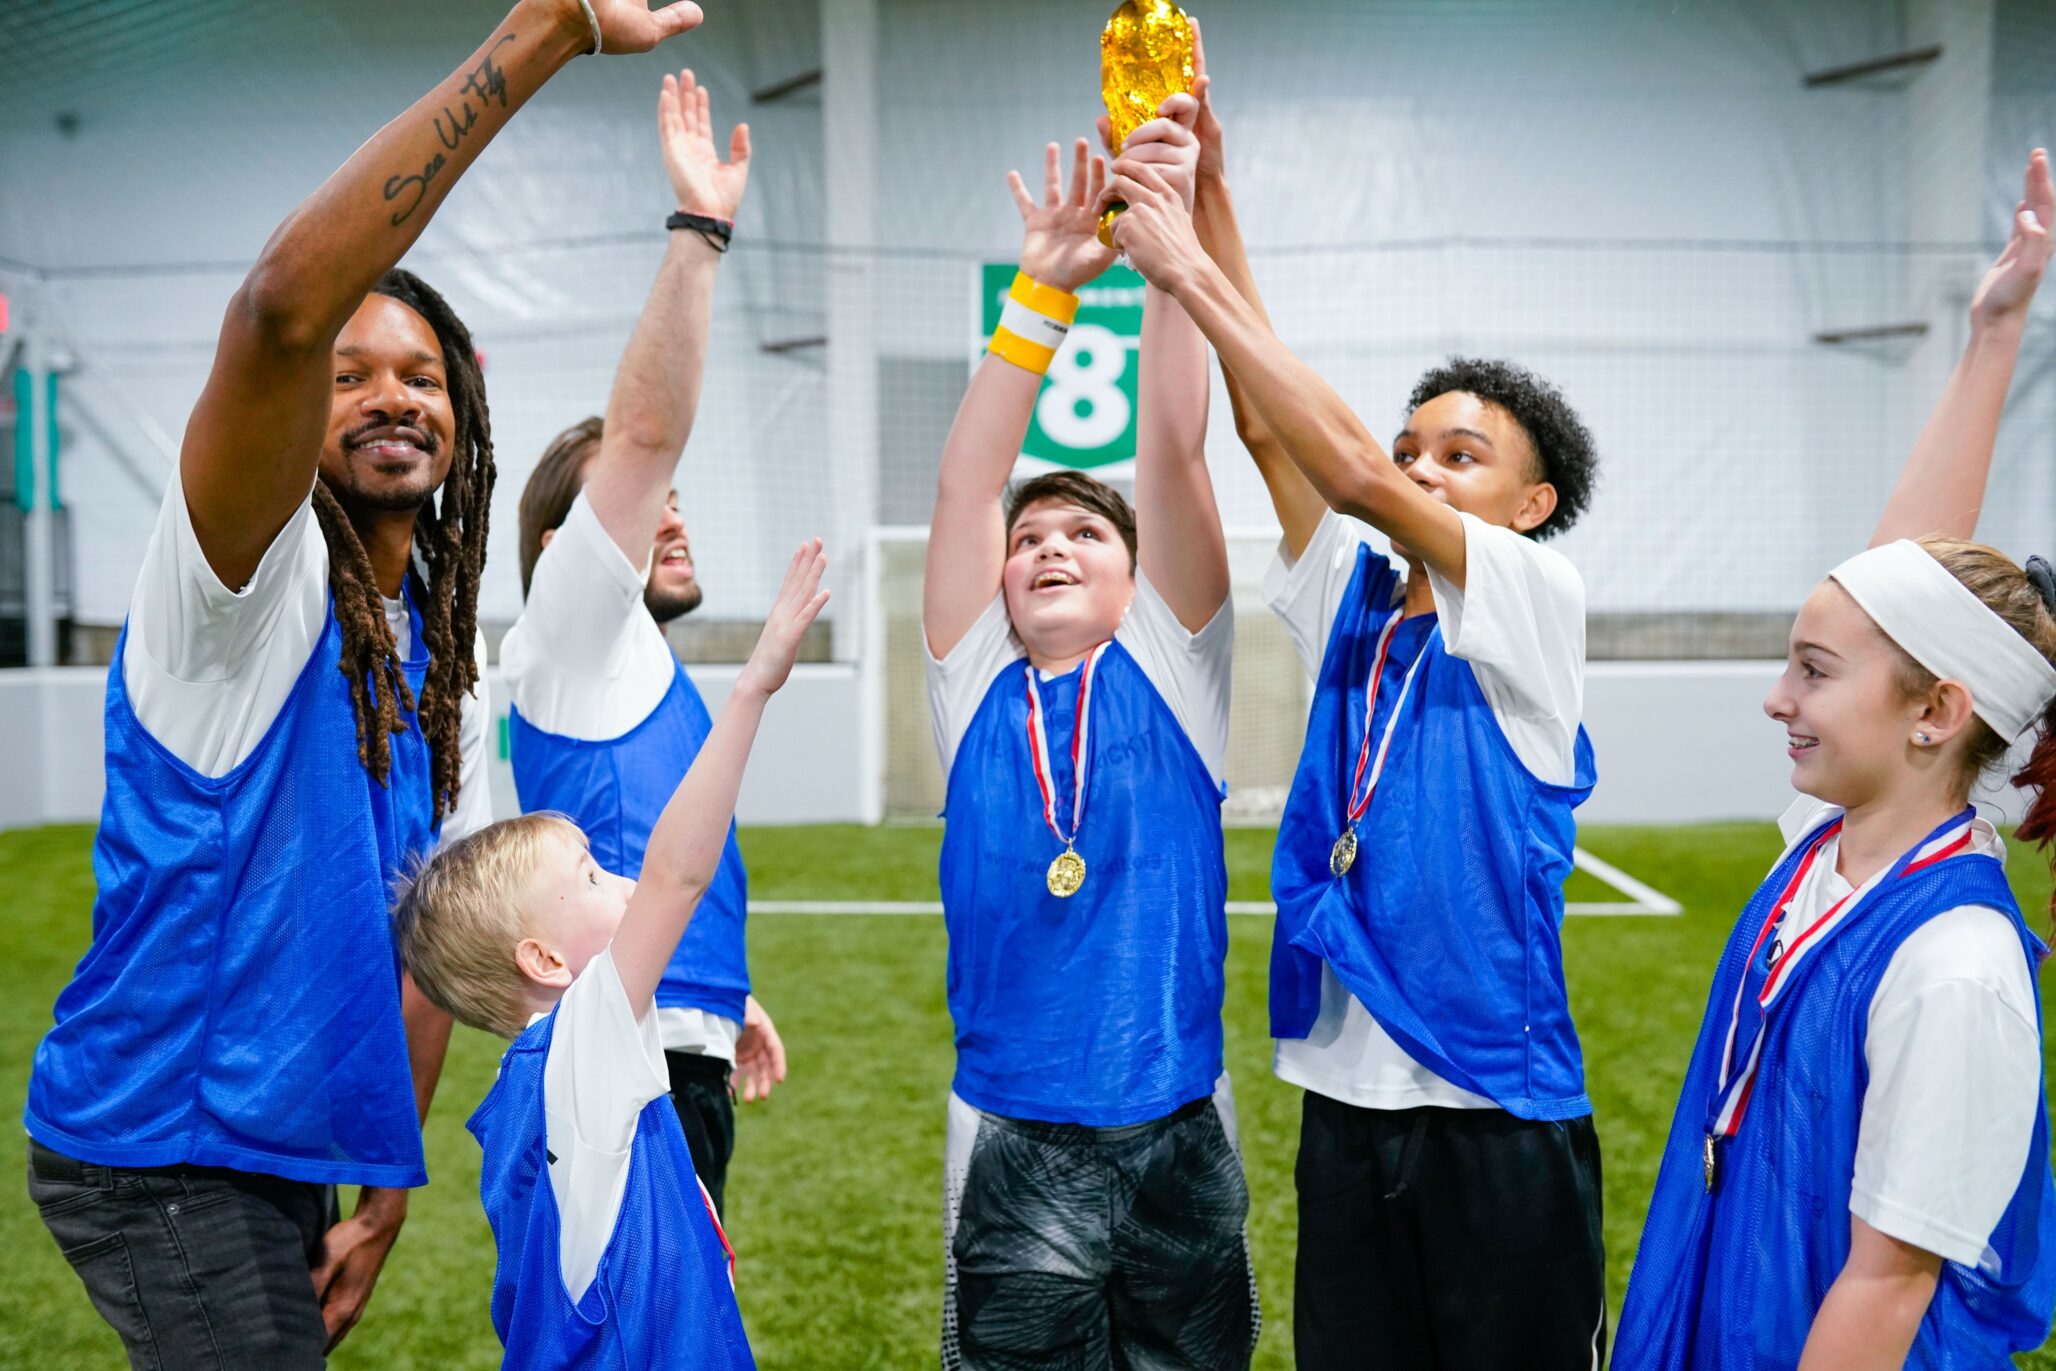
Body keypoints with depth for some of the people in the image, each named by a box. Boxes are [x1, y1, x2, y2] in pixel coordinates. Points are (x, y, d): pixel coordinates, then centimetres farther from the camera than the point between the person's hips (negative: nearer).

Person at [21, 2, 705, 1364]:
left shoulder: (448, 665, 9)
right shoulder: (250, 576, -15)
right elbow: (283, 308, -34)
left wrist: (384, 1196, 10)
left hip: (285, 1158, 8)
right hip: (163, 1151, -7)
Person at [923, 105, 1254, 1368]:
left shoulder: (1171, 671, 3)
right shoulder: (977, 688, 5)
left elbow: (1173, 450, -6)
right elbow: (967, 482, -4)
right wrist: (1044, 290, -11)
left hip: (1179, 1134, 0)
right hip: (1014, 1148, 0)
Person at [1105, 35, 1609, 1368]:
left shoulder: (1542, 600, -7)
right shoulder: (1357, 604, 7)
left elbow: (1352, 474, -20)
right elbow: (1267, 424, -1)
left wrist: (1191, 275, -18)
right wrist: (1208, 182, -7)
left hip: (1499, 1105, -5)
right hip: (1347, 1095, 5)